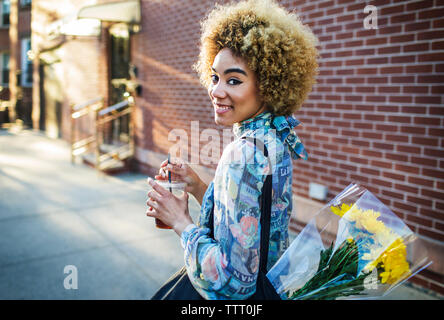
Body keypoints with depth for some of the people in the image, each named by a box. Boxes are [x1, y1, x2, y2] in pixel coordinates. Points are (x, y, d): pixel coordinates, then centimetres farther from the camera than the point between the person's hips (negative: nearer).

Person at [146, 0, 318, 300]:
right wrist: (198, 187, -3)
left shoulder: (246, 153, -28)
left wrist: (181, 222, -17)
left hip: (244, 298, -8)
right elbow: (242, 222, 6)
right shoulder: (275, 140, -1)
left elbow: (233, 280, -29)